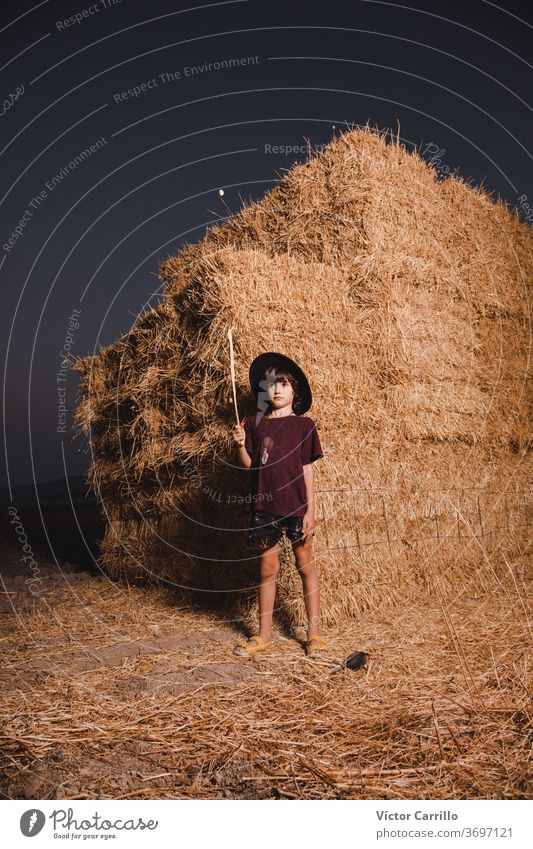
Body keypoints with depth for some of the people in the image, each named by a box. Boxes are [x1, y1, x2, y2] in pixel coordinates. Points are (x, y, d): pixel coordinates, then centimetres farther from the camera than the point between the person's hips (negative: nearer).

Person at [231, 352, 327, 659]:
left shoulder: (303, 425, 0)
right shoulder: (255, 424, 5)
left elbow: (307, 470, -1)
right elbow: (249, 464, 5)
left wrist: (310, 510, -5)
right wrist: (240, 444, -14)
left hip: (296, 505, -2)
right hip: (263, 505, 2)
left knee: (305, 564, 8)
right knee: (267, 568, 11)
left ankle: (314, 632, 20)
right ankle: (264, 633, 24)